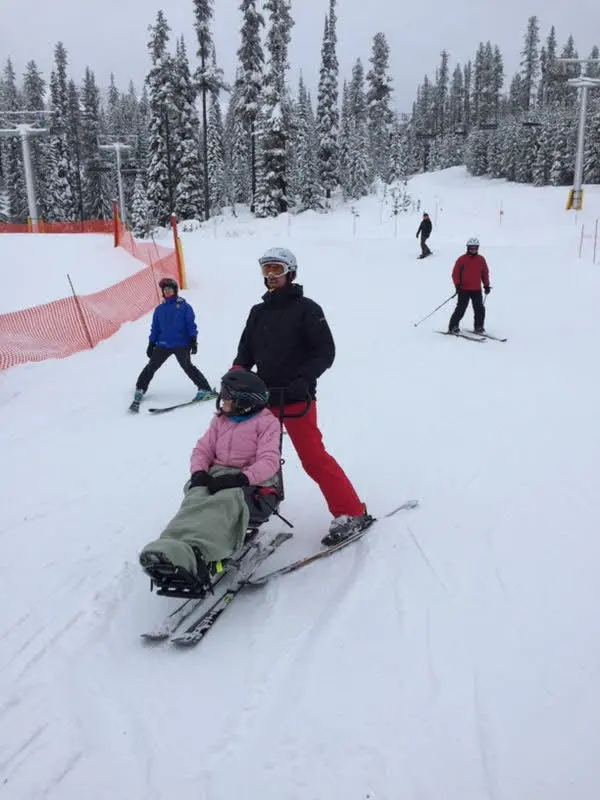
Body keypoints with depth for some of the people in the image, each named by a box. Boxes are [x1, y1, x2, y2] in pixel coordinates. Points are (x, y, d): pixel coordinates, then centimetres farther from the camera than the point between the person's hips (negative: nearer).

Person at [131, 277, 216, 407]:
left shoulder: (184, 306, 3)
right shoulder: (159, 309, 15)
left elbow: (191, 325, 0)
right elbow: (155, 328, 18)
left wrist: (193, 340, -10)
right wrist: (151, 343, 13)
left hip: (181, 344, -4)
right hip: (163, 344, 4)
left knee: (187, 366, -16)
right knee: (151, 366, 2)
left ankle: (205, 389, -12)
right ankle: (140, 389, 14)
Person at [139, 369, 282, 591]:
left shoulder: (267, 422, 2)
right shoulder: (220, 419, 21)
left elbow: (269, 462, -9)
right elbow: (202, 450, 16)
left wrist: (240, 479, -25)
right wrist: (199, 472, -7)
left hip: (250, 481, -5)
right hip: (216, 475, 5)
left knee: (224, 501, -40)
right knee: (196, 498, -32)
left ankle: (194, 552, -68)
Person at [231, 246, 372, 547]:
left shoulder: (306, 308, -4)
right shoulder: (257, 312, 14)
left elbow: (326, 351, -9)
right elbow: (246, 352, 16)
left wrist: (303, 379, -23)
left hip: (297, 399, -6)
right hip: (264, 397, 7)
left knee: (313, 458, -11)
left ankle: (352, 513, -2)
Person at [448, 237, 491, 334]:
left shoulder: (481, 260, 9)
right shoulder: (462, 259, -2)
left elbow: (485, 273, 16)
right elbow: (455, 274, -2)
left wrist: (486, 285, 10)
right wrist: (457, 285, -12)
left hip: (477, 290, 4)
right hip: (464, 290, -4)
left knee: (480, 309, 1)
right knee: (461, 309, -7)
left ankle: (479, 328, 14)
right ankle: (453, 327, 1)